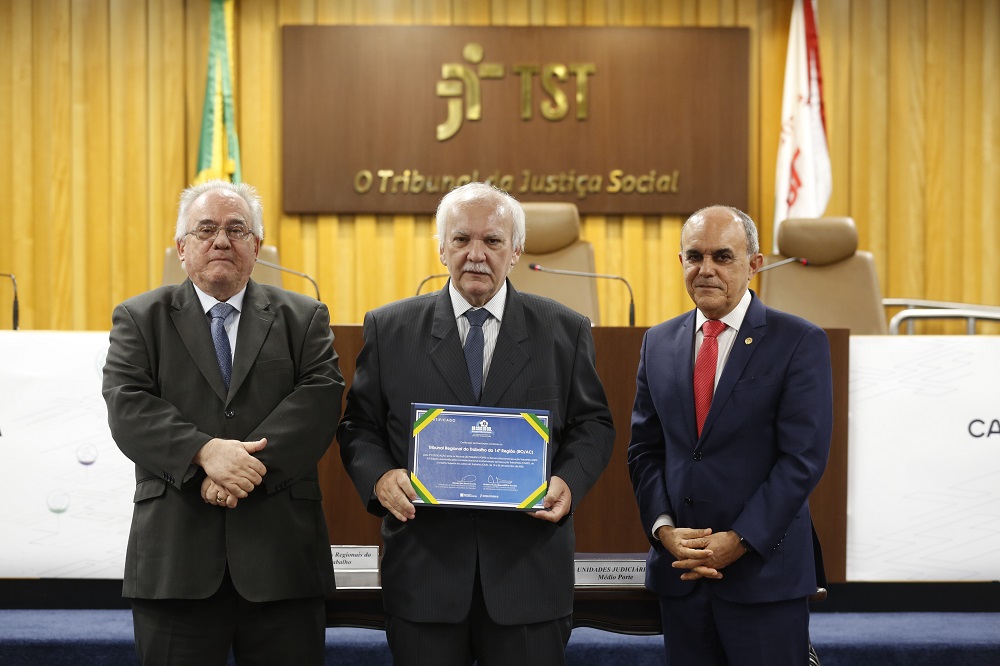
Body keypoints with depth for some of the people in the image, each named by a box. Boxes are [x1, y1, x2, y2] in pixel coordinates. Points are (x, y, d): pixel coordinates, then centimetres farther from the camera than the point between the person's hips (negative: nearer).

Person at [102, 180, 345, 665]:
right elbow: (128, 409, -4)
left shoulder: (303, 319, 10)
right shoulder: (139, 319, 10)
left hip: (281, 554, 1)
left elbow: (320, 401, -5)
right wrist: (205, 452, -20)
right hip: (174, 557, 0)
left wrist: (249, 463, -18)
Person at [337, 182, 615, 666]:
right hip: (423, 569, 0)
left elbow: (592, 424, 8)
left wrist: (568, 482, -11)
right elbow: (359, 427, 7)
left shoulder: (565, 331, 5)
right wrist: (379, 477, -13)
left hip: (529, 571, 0)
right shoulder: (389, 330, 5)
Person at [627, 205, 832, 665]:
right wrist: (664, 529, -5)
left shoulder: (799, 342, -5)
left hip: (764, 570, -4)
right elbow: (644, 449, 10)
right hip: (679, 572, 4)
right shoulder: (659, 343, 9)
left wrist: (739, 541, -14)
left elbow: (803, 457, -11)